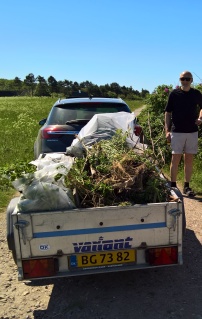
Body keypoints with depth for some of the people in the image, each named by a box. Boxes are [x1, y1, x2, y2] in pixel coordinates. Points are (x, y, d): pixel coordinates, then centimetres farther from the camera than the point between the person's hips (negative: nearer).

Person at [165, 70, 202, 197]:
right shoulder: (174, 94, 0)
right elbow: (168, 113, 1)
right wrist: (167, 130, -6)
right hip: (177, 131, -2)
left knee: (189, 159, 7)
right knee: (175, 159, -1)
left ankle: (187, 186, 16)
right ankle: (173, 185, 9)